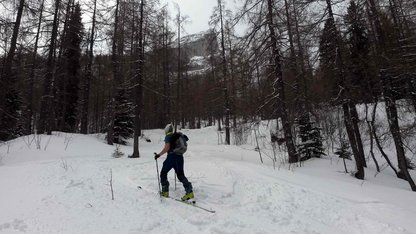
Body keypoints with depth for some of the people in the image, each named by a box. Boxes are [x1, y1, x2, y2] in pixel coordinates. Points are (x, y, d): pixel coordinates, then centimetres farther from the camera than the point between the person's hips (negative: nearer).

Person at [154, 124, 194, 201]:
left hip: (171, 157, -6)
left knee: (163, 173, 12)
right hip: (180, 156, 6)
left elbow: (167, 147, -17)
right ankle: (189, 191, -8)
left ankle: (165, 192, 13)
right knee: (180, 175, 6)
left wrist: (158, 155, -13)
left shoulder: (168, 136, -4)